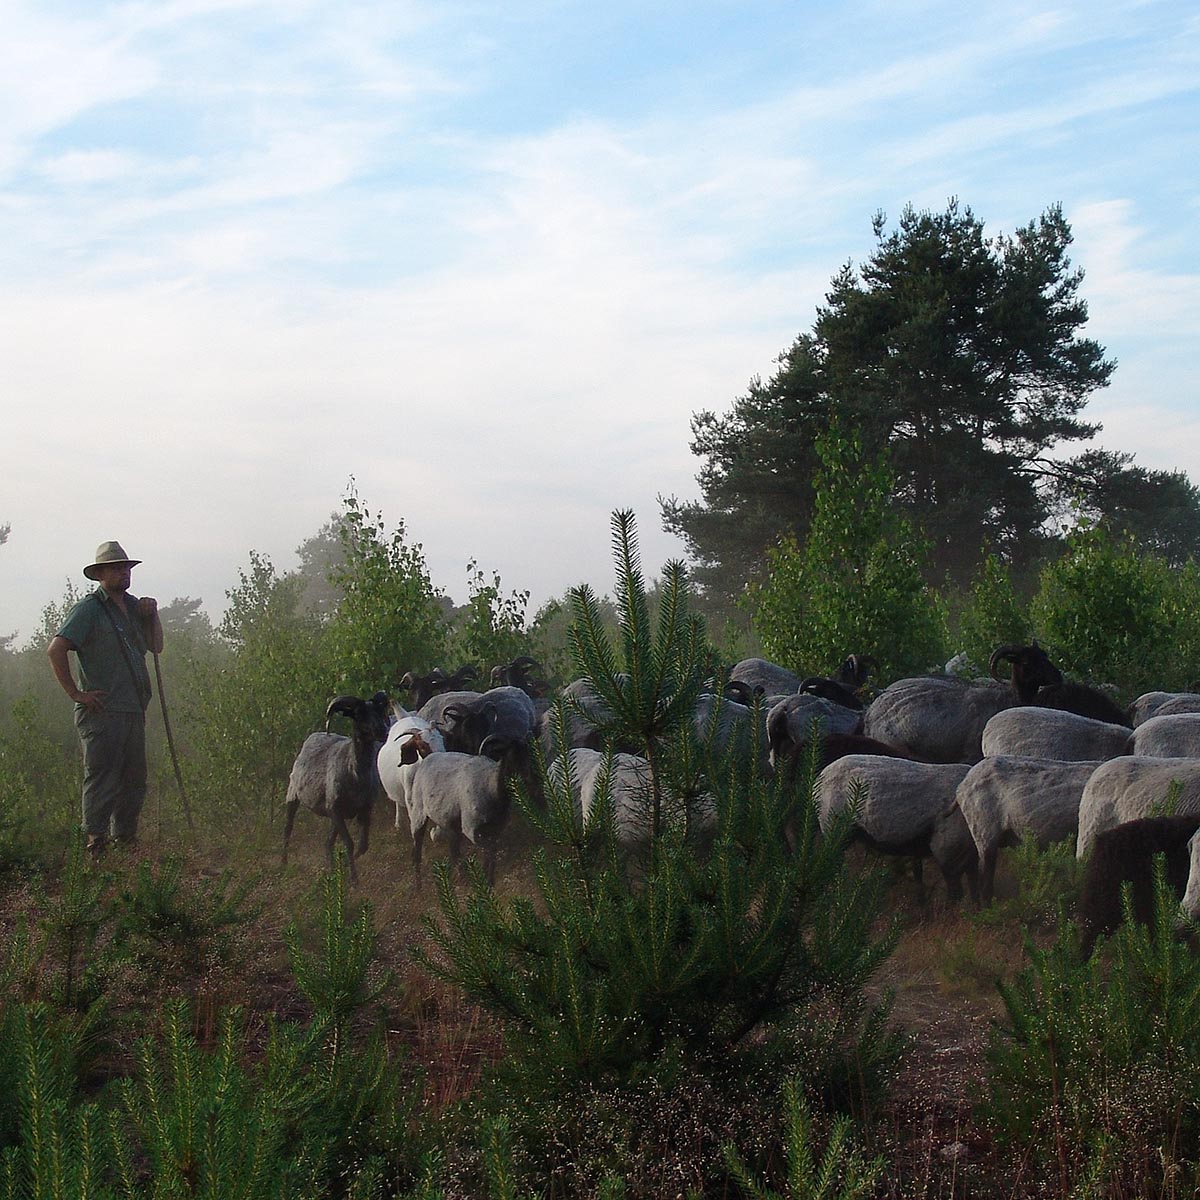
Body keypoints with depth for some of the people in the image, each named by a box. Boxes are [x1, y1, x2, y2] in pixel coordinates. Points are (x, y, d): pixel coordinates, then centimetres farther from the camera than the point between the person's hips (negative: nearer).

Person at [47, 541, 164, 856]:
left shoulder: (133, 606, 17)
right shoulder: (89, 609, -7)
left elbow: (156, 646, 22)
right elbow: (56, 649, -15)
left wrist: (152, 616, 5)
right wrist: (75, 693, -14)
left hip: (133, 711, 8)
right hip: (102, 711, -8)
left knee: (134, 781, 12)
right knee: (102, 779, -8)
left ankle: (125, 838, 23)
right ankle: (95, 842, -5)